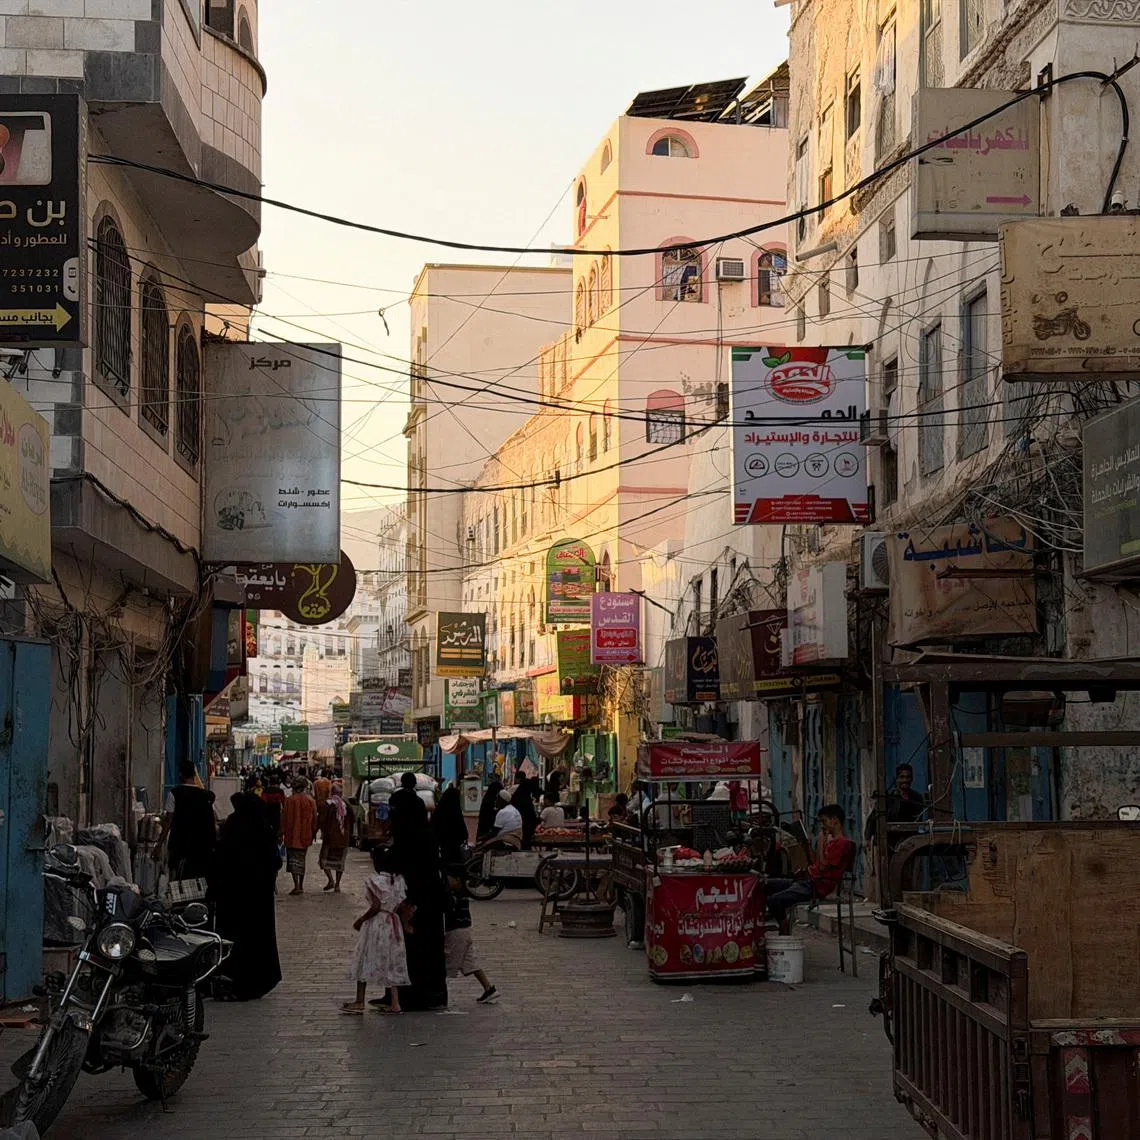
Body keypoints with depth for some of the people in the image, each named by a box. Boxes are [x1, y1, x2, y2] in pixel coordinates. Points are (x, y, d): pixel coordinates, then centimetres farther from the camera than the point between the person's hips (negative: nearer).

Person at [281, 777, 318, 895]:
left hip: (292, 835, -3)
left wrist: (282, 832, 2)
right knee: (301, 860, 16)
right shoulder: (310, 801, 0)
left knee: (293, 860, -2)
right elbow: (314, 819, 5)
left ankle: (296, 885, -16)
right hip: (305, 835, 3)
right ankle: (301, 886, 20)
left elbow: (284, 818, -6)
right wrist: (314, 833, 15)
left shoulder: (289, 800, -9)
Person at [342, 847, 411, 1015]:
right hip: (393, 925, 6)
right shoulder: (399, 881, 3)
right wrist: (402, 923, 14)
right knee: (391, 963, 12)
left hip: (375, 924, -6)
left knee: (365, 961, 5)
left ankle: (360, 1002, 10)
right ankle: (394, 1003, 9)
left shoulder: (373, 881, -16)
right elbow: (404, 908, 2)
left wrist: (360, 920, -8)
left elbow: (376, 906, -19)